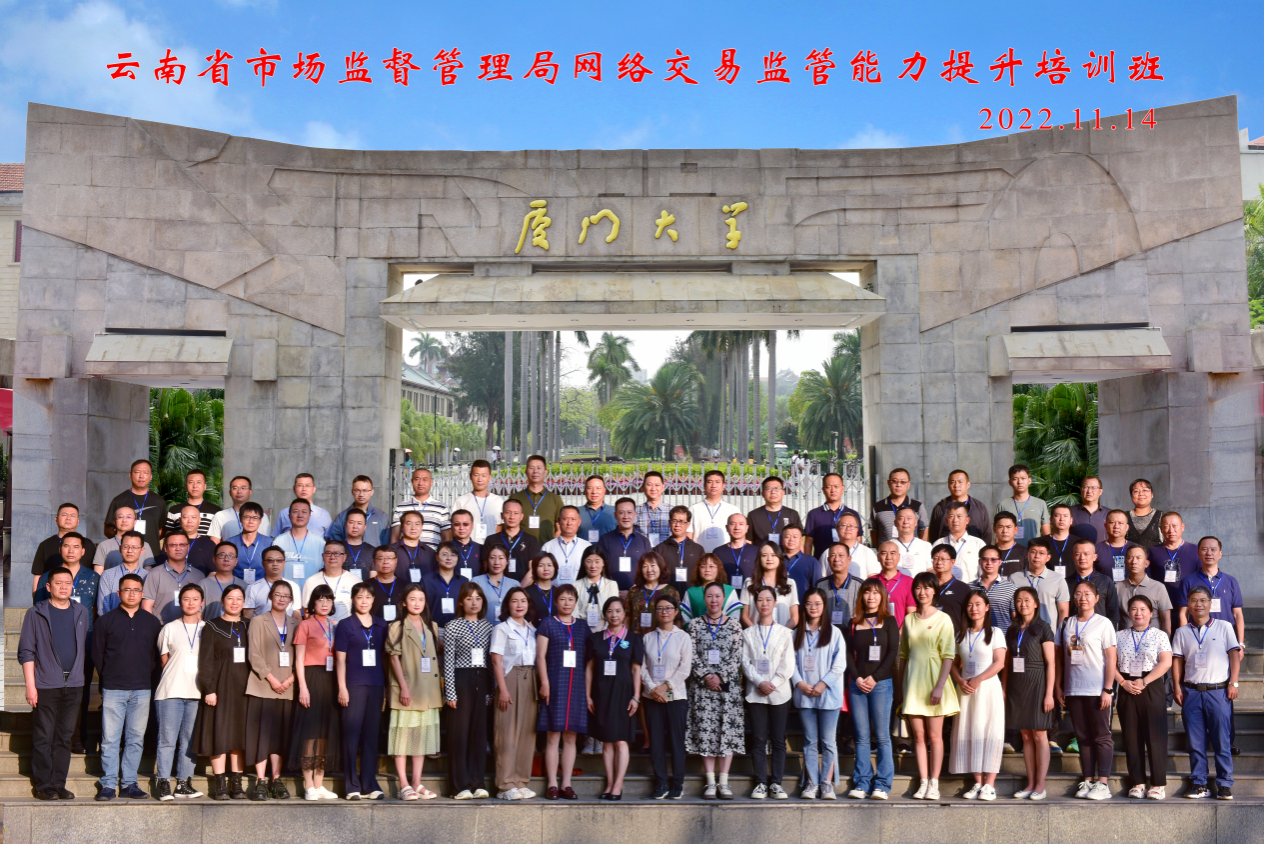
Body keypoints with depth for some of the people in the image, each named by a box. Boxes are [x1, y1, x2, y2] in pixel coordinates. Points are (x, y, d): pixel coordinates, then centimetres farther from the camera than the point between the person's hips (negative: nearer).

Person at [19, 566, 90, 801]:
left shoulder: (82, 613, 11)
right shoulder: (36, 613, 0)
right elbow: (26, 651, -1)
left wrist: (80, 676, 12)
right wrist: (30, 686, -7)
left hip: (74, 684, 3)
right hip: (46, 685, -3)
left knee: (64, 737, 7)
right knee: (43, 738, 0)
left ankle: (59, 783, 13)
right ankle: (43, 785, 8)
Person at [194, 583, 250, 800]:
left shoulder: (247, 627, 13)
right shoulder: (212, 627, 2)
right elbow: (205, 661, -3)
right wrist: (208, 689, -12)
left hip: (243, 686, 3)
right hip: (220, 686, -3)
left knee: (240, 732, 2)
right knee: (219, 732, -4)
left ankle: (236, 783, 6)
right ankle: (219, 784, -1)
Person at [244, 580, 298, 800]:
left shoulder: (295, 624, 13)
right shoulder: (258, 621, 5)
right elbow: (254, 654, -3)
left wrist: (291, 678, -7)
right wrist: (271, 678, -12)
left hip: (287, 687, 3)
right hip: (263, 685, -3)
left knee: (281, 733, 4)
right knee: (262, 732, -5)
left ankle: (276, 780, 10)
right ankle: (261, 781, -1)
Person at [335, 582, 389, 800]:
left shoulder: (381, 626, 12)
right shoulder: (345, 625, 2)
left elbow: (385, 655, 14)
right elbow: (340, 659, -1)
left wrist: (386, 685, 8)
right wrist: (342, 687, -8)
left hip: (376, 684, 3)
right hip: (354, 684, -3)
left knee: (372, 733, 6)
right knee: (351, 733, -2)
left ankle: (369, 784, 12)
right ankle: (352, 785, 4)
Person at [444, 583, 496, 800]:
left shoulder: (488, 627, 10)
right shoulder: (453, 627, -2)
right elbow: (448, 662, -4)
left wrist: (491, 690, 8)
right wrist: (450, 693, -9)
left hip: (482, 681, 4)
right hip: (461, 680, -4)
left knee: (480, 732, 4)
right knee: (460, 733, -3)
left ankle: (477, 783, 10)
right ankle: (461, 786, 2)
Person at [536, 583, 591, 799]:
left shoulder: (582, 627, 14)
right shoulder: (547, 623, 4)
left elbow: (589, 659, 13)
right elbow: (540, 655, -1)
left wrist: (588, 689, 7)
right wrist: (544, 682, -11)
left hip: (576, 685, 3)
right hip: (555, 684, -3)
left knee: (570, 738, 5)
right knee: (553, 737, -4)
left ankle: (566, 784, 10)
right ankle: (552, 784, 1)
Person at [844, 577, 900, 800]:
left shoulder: (889, 621, 5)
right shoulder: (853, 623, 12)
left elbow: (893, 652, -2)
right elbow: (848, 653, 9)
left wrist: (874, 678, -9)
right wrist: (857, 678, -6)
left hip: (881, 683, -2)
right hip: (857, 684, 2)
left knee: (882, 736, -3)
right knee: (862, 737, 3)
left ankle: (882, 784, 2)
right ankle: (862, 783, 6)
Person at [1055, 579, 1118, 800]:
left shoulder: (1103, 624, -2)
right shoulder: (1067, 624, 10)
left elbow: (1111, 659, -5)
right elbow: (1059, 658, 12)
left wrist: (1107, 689, -11)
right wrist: (1057, 686, 6)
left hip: (1097, 691, -4)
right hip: (1073, 690, 4)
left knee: (1101, 737, 0)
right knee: (1083, 737, 9)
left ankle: (1103, 783, 2)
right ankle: (1088, 780, 14)